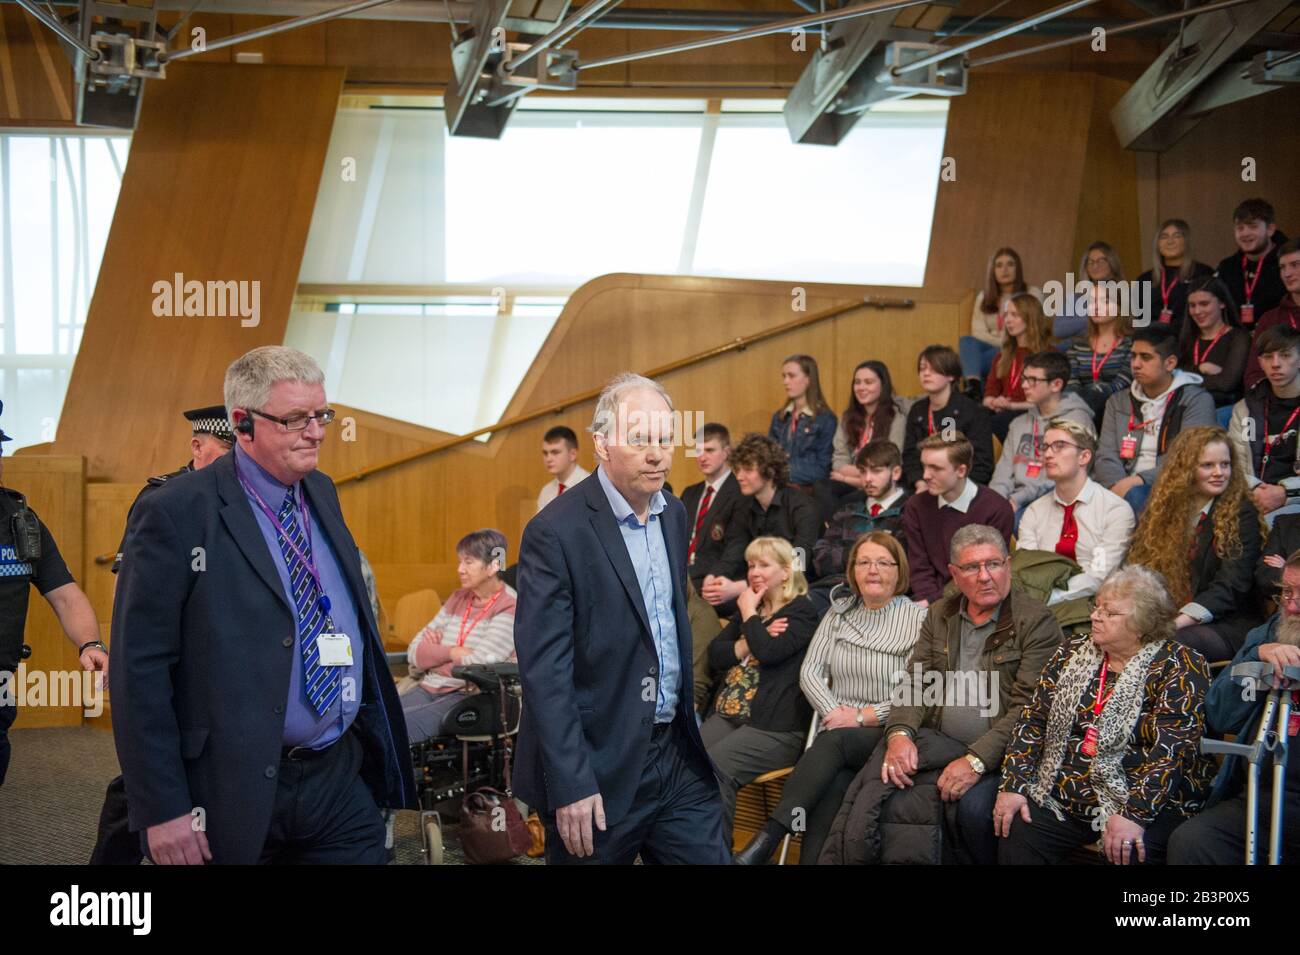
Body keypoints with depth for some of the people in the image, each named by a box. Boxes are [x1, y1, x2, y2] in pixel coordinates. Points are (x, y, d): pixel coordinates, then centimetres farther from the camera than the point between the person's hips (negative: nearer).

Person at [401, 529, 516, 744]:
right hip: (428, 688, 7)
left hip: (467, 696, -7)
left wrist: (435, 653, 0)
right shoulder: (458, 599, 16)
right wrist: (452, 652, -7)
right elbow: (414, 651, 11)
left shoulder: (510, 608, -6)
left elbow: (478, 664, -17)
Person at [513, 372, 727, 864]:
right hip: (601, 767, -6)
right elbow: (544, 671, -17)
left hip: (676, 751, 6)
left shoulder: (673, 513, 7)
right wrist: (570, 786, -20)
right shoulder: (556, 532, -15)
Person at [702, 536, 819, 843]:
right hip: (727, 715, 6)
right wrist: (748, 643, -3)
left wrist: (749, 614, -1)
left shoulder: (802, 610, 2)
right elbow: (714, 655, 13)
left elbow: (768, 652, -15)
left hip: (774, 727, -6)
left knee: (714, 767, -30)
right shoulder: (746, 607, 25)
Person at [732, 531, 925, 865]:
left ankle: (767, 838, -43)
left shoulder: (919, 619, 2)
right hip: (836, 732, 4)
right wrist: (833, 712, -8)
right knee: (833, 786, -31)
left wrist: (862, 716, -12)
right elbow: (810, 671, 9)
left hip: (888, 735, -4)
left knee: (834, 741, -34)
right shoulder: (839, 613, 17)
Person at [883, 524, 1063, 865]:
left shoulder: (1037, 622, -5)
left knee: (974, 806, -32)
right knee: (886, 787, -22)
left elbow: (1028, 708, -13)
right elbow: (915, 684, 9)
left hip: (998, 751, -4)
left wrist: (977, 760, -23)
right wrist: (899, 732, -13)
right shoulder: (939, 616, 14)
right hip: (938, 740, 4)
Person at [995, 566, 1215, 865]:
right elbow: (1033, 721, 9)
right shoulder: (1072, 654, 11)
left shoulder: (1179, 668, -7)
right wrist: (1013, 786, -4)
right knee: (1015, 835, -20)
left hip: (1148, 804, -4)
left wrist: (1134, 815, -25)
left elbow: (1171, 750, -16)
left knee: (1127, 851, -32)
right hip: (1063, 795, 5)